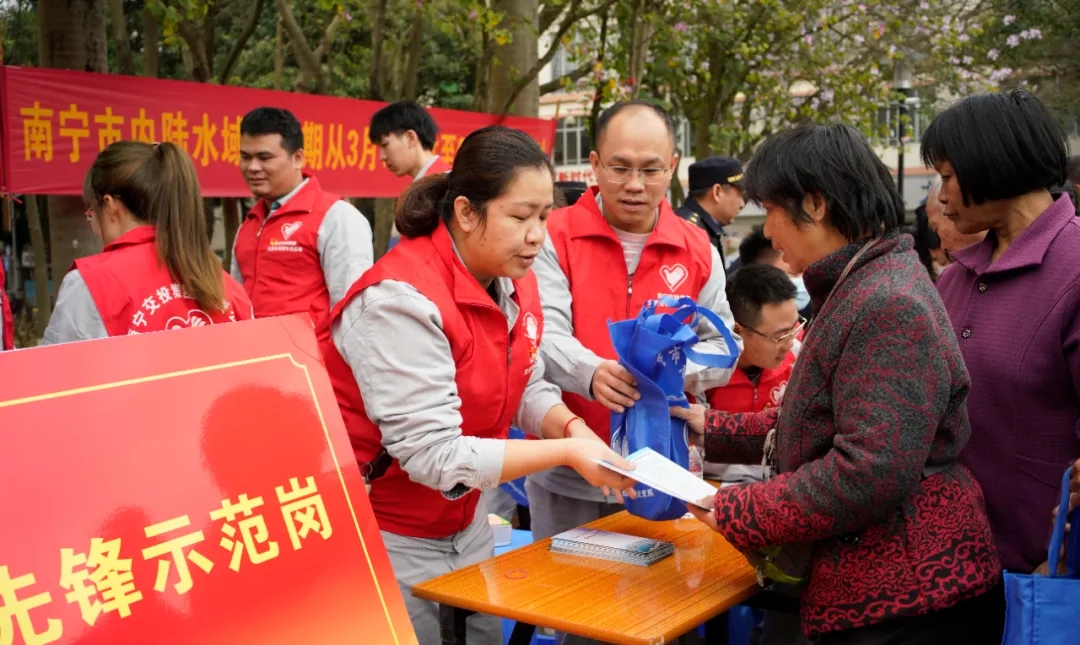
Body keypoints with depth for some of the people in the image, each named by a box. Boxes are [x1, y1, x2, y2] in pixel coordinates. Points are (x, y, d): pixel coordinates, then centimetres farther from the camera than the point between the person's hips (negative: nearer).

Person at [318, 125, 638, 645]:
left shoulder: (515, 281, -2)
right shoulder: (403, 299, -28)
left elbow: (528, 388, 5)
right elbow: (435, 456, -30)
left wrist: (571, 427, -16)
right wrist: (566, 453, -29)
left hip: (465, 523, 8)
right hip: (384, 536, -7)